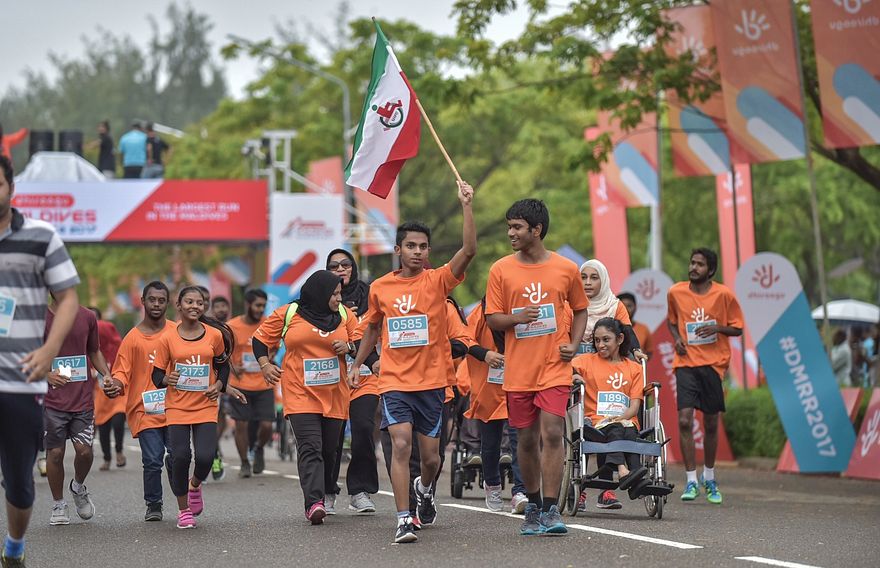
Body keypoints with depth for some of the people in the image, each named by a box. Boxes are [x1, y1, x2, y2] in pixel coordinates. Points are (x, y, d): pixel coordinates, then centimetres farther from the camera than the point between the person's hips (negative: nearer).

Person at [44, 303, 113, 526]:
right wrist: (47, 375, -18)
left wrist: (106, 375, 2)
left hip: (83, 399, 2)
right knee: (55, 453, 1)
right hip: (52, 400, -2)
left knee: (84, 450, -6)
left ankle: (78, 487, 25)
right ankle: (58, 505, 18)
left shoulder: (87, 317, 7)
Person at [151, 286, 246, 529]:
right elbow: (157, 375, 2)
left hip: (206, 407, 1)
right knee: (180, 456, -9)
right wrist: (166, 379, -20)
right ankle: (183, 510, 12)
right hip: (177, 407, 0)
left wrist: (220, 385, -2)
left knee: (205, 457, -13)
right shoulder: (168, 339, -2)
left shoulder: (215, 335, 1)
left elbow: (222, 365, 16)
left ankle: (195, 484, 25)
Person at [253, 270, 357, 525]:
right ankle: (314, 503, -26)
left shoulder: (345, 315, 8)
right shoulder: (289, 314, 0)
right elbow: (260, 338, 10)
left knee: (328, 450, 8)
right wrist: (265, 365, -4)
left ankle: (321, 496, 25)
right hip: (300, 395, -3)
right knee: (310, 447, -17)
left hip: (334, 396, 4)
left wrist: (348, 347, -6)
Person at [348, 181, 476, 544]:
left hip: (432, 382, 0)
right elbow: (372, 326, 22)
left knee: (430, 455, 8)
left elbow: (469, 251, -19)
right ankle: (404, 520, -15)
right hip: (394, 381, 0)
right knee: (401, 444, -18)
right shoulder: (380, 288, 4)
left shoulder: (438, 281, -4)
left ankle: (425, 489, 43)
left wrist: (466, 206, -24)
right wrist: (357, 364, 20)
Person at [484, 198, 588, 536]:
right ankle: (533, 506, 24)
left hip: (554, 366, -1)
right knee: (526, 439, 8)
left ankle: (550, 510, -10)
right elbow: (492, 319, 4)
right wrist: (516, 318, -17)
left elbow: (580, 309, 15)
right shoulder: (501, 270, 2)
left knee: (552, 433, -13)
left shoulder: (566, 269, 2)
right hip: (518, 369, 2)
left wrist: (573, 345, -1)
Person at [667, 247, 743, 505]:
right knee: (684, 421, -14)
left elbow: (737, 328, 4)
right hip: (686, 362, 0)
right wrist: (677, 338, -1)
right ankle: (691, 481, -8)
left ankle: (709, 478, 28)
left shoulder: (724, 294, -3)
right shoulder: (676, 292, 2)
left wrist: (717, 328, -15)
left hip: (714, 363, 0)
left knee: (711, 424, 9)